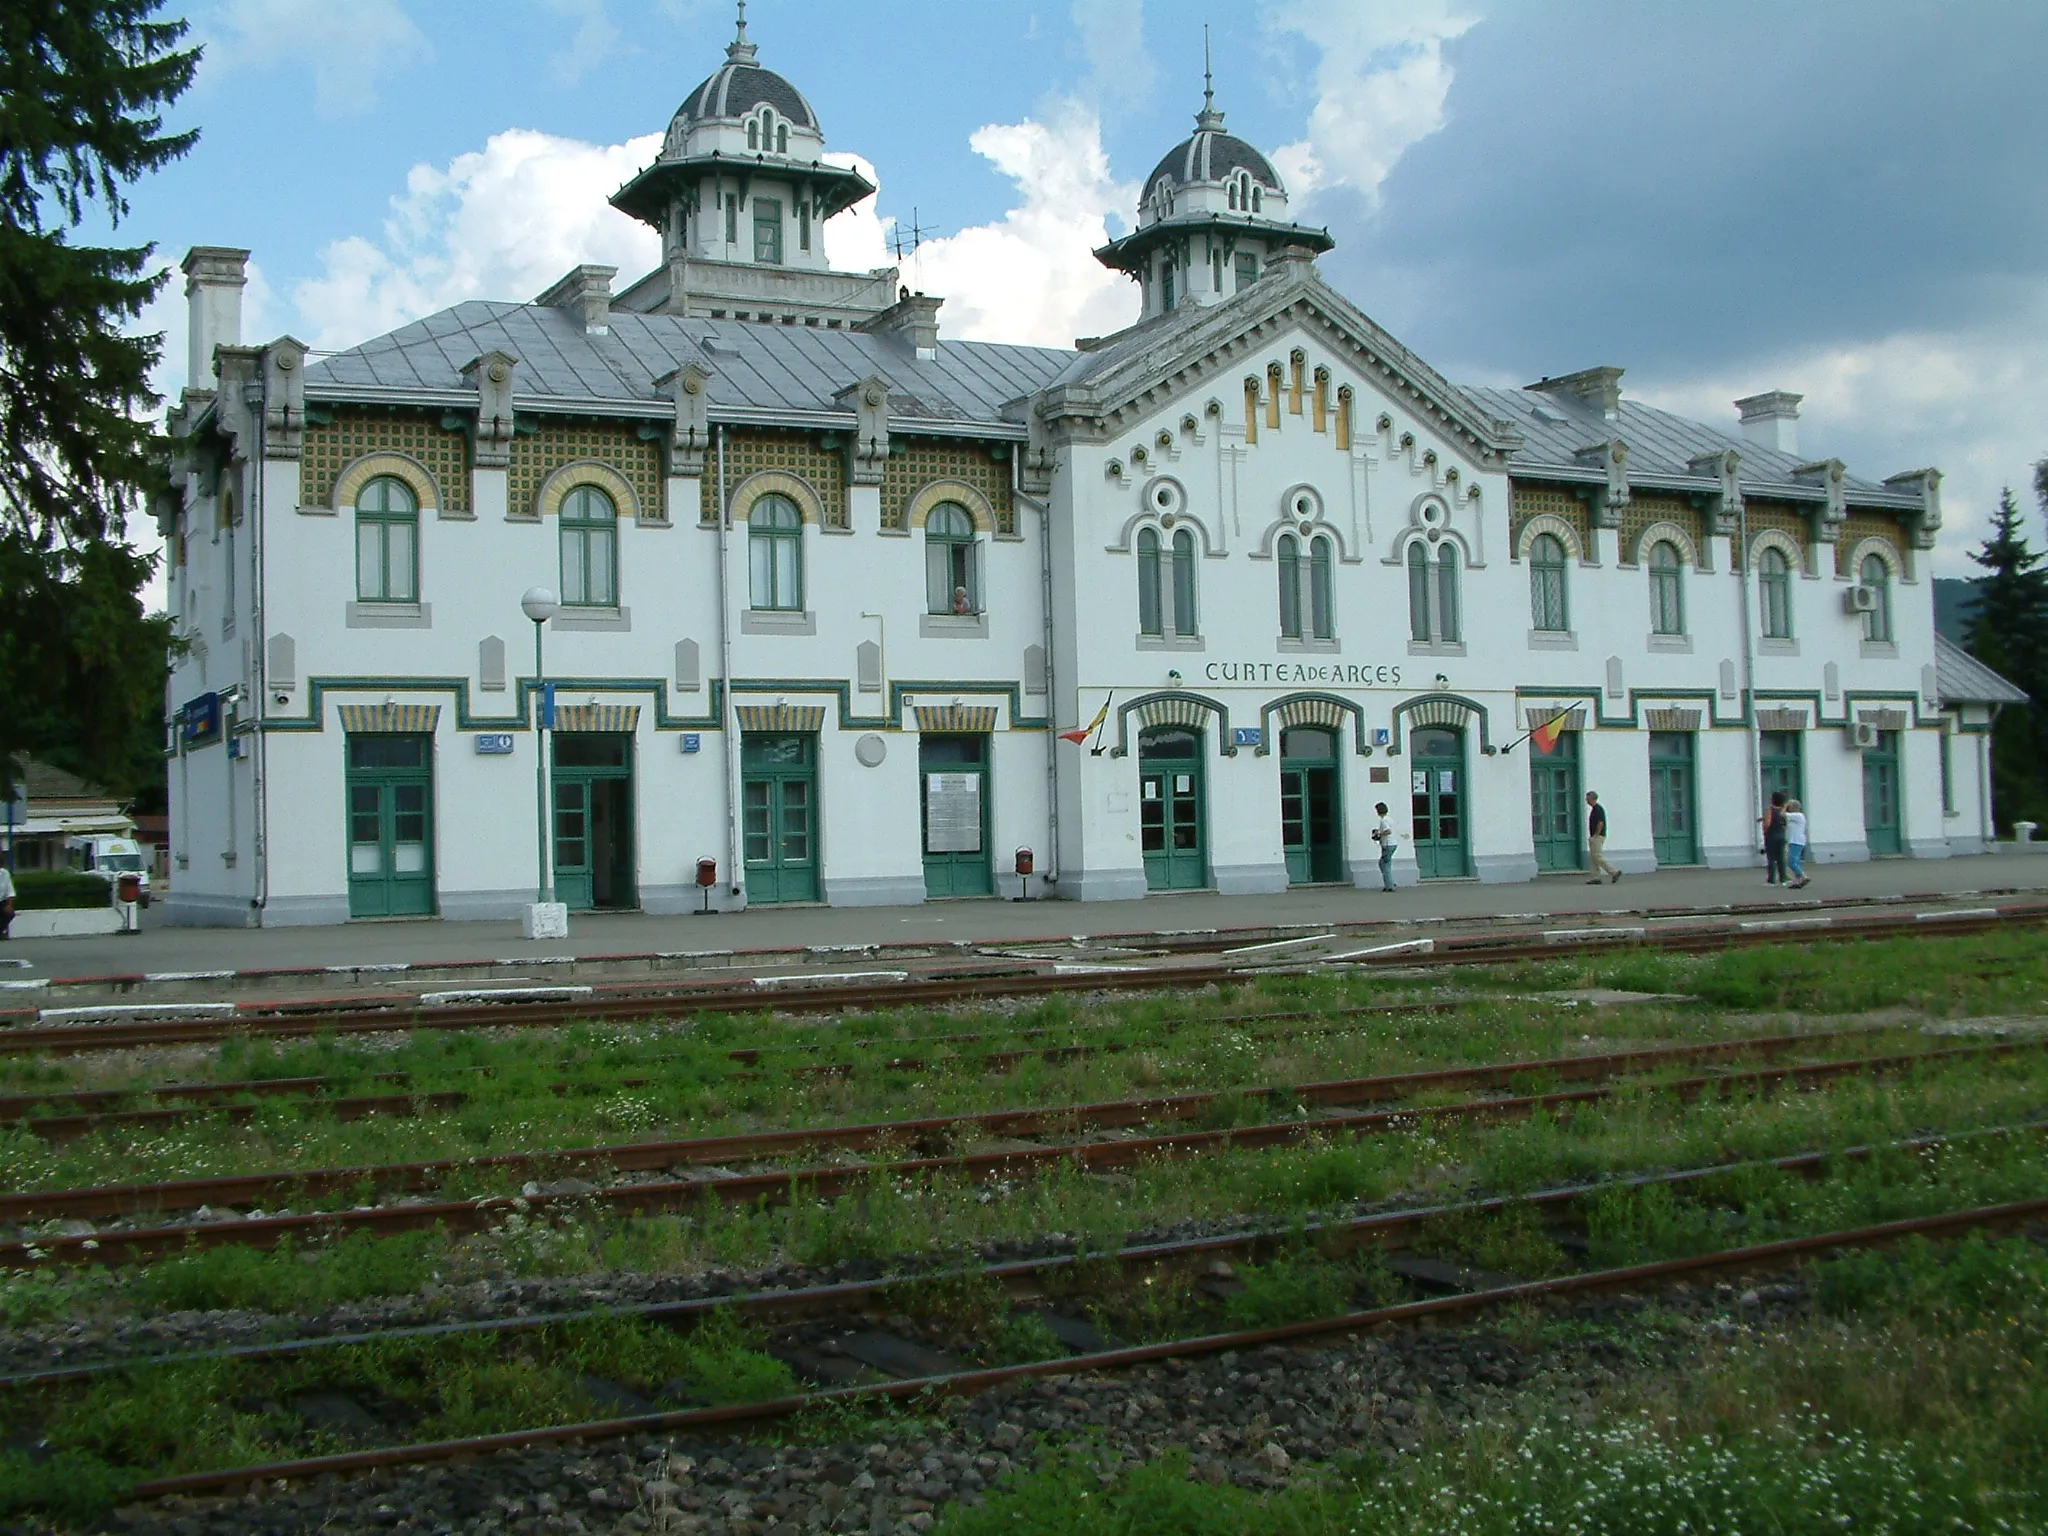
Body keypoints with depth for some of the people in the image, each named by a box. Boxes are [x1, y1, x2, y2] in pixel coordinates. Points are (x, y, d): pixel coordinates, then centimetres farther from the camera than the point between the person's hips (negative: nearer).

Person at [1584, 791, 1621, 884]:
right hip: (1594, 838, 11)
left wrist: (1595, 836, -20)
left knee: (1598, 857, -12)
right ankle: (1596, 878, 7)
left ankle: (1614, 872, -10)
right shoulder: (1594, 809, 17)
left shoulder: (1598, 809, -15)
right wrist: (1592, 837, 19)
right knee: (1593, 858, 8)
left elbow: (1600, 823, -22)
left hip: (1598, 837, -11)